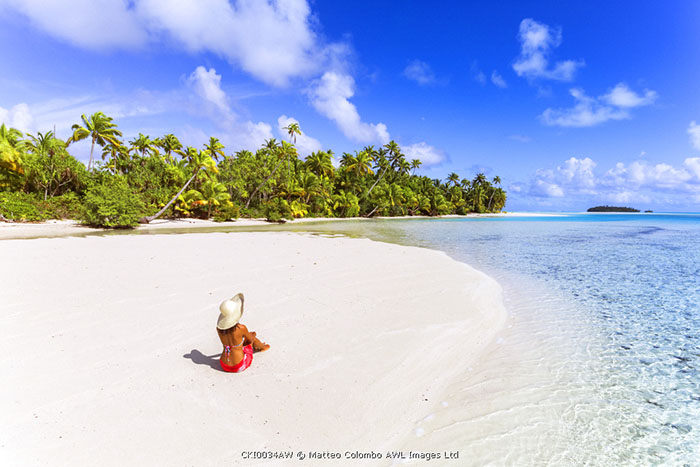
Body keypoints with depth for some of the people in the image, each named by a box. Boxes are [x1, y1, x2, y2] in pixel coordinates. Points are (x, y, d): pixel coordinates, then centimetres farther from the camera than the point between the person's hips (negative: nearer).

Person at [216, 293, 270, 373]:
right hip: (239, 367, -4)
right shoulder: (241, 328, -25)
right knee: (252, 337, 22)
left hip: (224, 367, 4)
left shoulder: (219, 328, -10)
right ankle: (262, 347, 54)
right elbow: (250, 339, -3)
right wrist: (252, 335, 21)